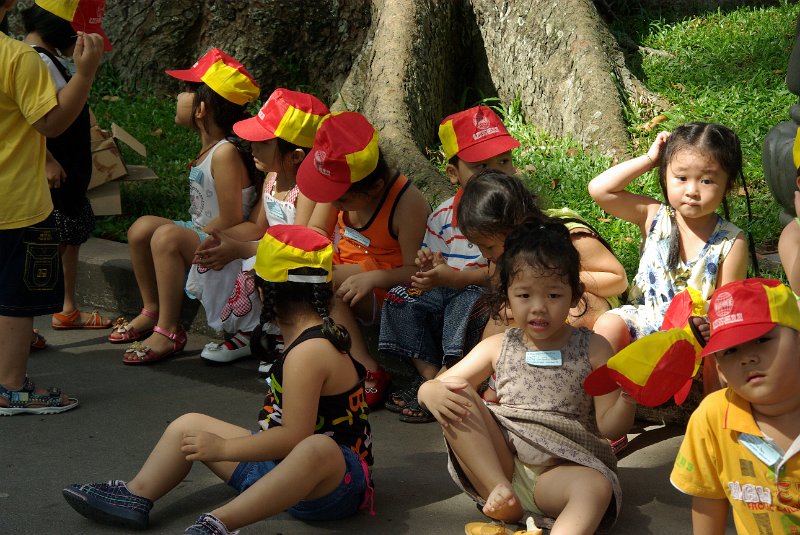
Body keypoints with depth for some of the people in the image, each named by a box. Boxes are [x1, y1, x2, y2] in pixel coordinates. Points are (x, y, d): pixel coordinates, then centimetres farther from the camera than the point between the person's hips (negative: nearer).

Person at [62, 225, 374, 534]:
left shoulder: (307, 353, -24)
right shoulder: (320, 334, 8)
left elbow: (295, 436, -29)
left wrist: (222, 448, -21)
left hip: (334, 485, -11)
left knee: (319, 449, -50)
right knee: (189, 425, 16)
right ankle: (135, 496, 12)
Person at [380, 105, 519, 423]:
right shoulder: (443, 215, 5)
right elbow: (431, 259, 13)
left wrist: (452, 277, -26)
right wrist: (428, 266, -14)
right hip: (447, 292, 6)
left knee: (465, 302, -35)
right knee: (402, 299, -12)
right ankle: (429, 373, -13)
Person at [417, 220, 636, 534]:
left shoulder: (592, 349, 5)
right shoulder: (498, 348, 10)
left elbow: (608, 426, 1)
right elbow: (429, 388, 11)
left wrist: (628, 399, -22)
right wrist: (433, 392, -15)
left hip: (562, 467, -2)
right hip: (499, 459, 3)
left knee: (597, 487, -35)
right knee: (459, 398, -14)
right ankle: (500, 492, -22)